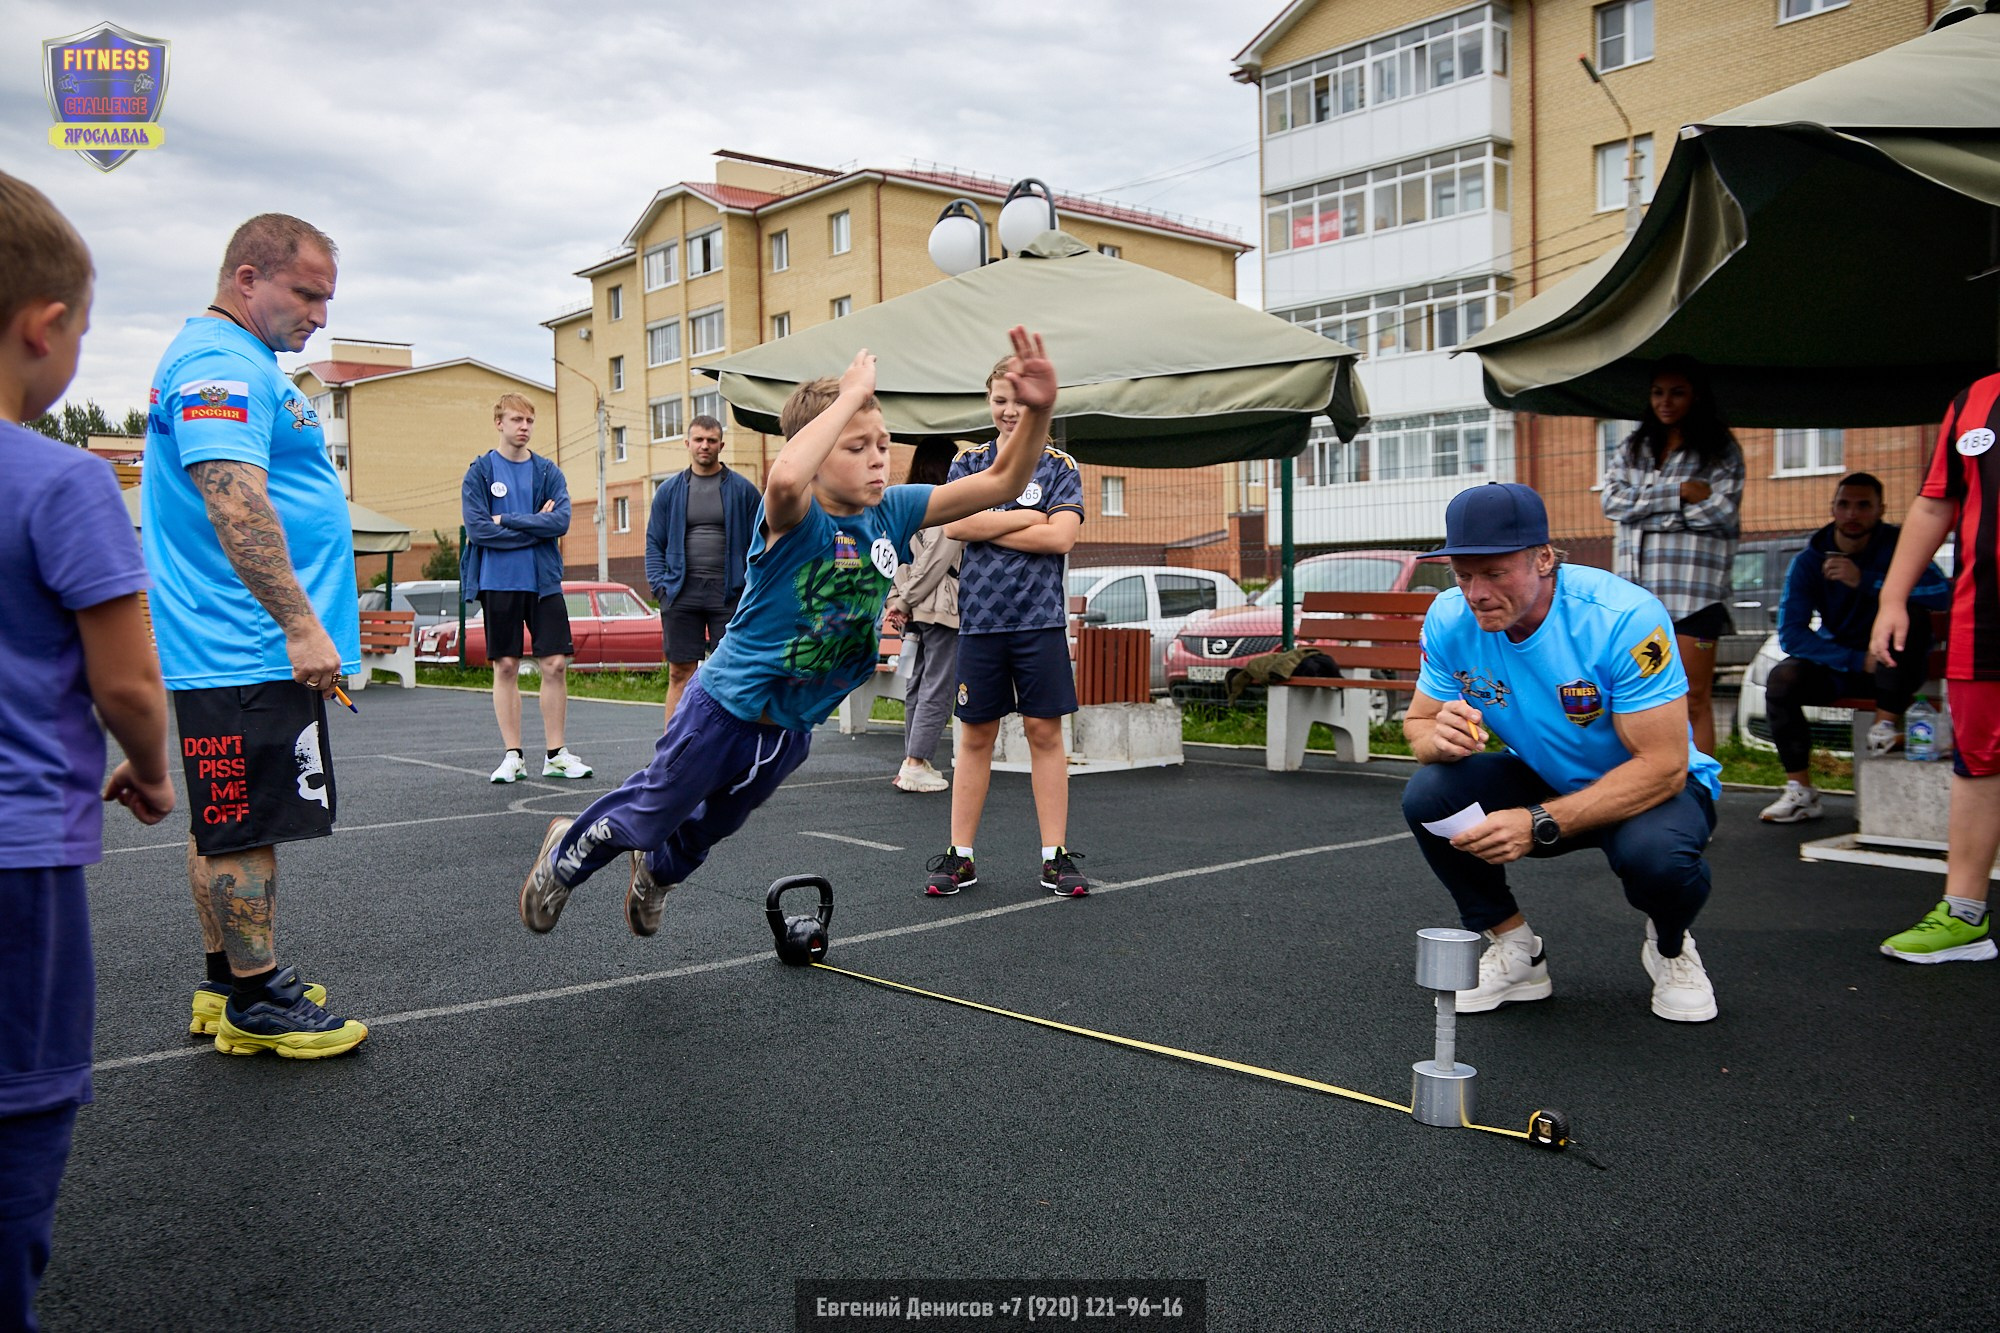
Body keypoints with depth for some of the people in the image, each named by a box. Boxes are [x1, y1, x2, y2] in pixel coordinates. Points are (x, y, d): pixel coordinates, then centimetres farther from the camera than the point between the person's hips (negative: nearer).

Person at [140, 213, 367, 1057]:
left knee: (227, 822, 15)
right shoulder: (221, 365, -14)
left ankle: (229, 983, 25)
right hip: (247, 649, -11)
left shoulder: (237, 362, 21)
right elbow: (233, 499, -26)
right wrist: (302, 625, -27)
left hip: (240, 649, 11)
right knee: (243, 826, -3)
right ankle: (255, 1002, 6)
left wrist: (301, 627, 27)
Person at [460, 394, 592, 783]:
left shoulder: (548, 472, 7)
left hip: (544, 582, 2)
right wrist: (536, 525, -8)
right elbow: (477, 529, -9)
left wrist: (507, 520, -11)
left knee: (555, 665, -1)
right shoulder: (480, 472, 2)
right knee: (506, 667, 3)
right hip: (498, 583, -1)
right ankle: (513, 755, 11)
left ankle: (555, 754, 9)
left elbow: (561, 521, -7)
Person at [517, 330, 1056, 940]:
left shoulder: (892, 513, -10)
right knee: (649, 811, 17)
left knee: (713, 825, 30)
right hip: (724, 710, -6)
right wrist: (849, 395, -43)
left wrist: (1037, 410, -31)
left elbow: (1000, 482, -14)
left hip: (793, 728, 6)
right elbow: (784, 477, -54)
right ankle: (566, 855, 47)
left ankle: (658, 870, 61)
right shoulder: (794, 517, -27)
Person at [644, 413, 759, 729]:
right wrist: (660, 585, -1)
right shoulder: (669, 490, 10)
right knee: (680, 673, 3)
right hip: (681, 594, 1)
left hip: (729, 594, -1)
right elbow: (654, 543, 11)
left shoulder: (742, 489, 5)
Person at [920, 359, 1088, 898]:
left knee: (1045, 731, 1)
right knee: (976, 736, 6)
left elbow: (1062, 536, -10)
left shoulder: (1060, 466, 5)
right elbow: (954, 524, -7)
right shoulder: (969, 461, 10)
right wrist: (1028, 516, -7)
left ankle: (1056, 855, 9)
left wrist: (987, 527, -8)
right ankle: (959, 855, 13)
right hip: (979, 617, 1)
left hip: (1040, 617, -1)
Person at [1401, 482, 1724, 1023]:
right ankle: (1515, 951, 0)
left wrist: (1540, 824, -39)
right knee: (1428, 795, -23)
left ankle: (1670, 948, 3)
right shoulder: (1450, 619, -15)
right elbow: (1417, 725, -4)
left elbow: (1663, 766, -30)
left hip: (1655, 788, -3)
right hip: (1543, 781, 4)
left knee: (1654, 852, -37)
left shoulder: (1624, 616, -30)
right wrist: (1442, 739, -32)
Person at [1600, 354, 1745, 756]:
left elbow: (1721, 511, -7)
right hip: (1636, 587, 3)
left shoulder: (1720, 450, 7)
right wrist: (1678, 492, -8)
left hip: (1694, 587, -3)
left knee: (1694, 699, -4)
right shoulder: (1633, 447, 17)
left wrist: (1648, 505, -4)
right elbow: (1612, 501, 1)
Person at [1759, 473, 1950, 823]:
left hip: (1896, 668, -2)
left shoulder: (1897, 544, -9)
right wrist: (1857, 660, -26)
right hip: (1839, 666, 2)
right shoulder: (1809, 561, -4)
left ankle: (1886, 725, -21)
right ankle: (1801, 791, -17)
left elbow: (1942, 593, -28)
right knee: (1782, 679, -25)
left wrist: (1865, 582, -35)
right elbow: (1790, 633, -14)